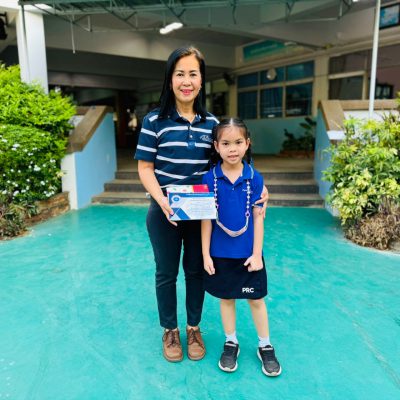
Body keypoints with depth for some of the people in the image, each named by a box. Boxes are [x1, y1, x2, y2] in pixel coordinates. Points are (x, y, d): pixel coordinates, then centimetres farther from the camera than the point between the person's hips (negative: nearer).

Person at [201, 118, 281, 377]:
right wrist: (206, 254, -5)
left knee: (256, 299, 13)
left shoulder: (255, 178, -8)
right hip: (220, 253, 0)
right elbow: (206, 219, -5)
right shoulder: (210, 178, -9)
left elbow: (258, 218, -4)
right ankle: (231, 343, 36)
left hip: (248, 252, 0)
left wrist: (257, 253, -6)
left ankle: (266, 347, 33)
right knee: (226, 298, 16)